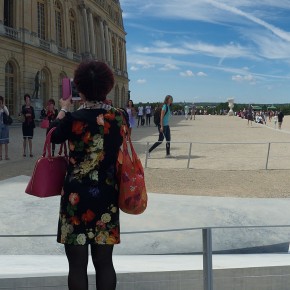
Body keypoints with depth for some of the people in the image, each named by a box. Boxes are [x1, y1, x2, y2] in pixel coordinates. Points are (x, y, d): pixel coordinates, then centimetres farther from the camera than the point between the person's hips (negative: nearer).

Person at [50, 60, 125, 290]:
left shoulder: (73, 119, -12)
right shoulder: (119, 117, -2)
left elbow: (54, 136, 8)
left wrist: (63, 110, 25)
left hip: (77, 197, -3)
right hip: (107, 197, 4)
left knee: (77, 264, 7)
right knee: (104, 262, 13)